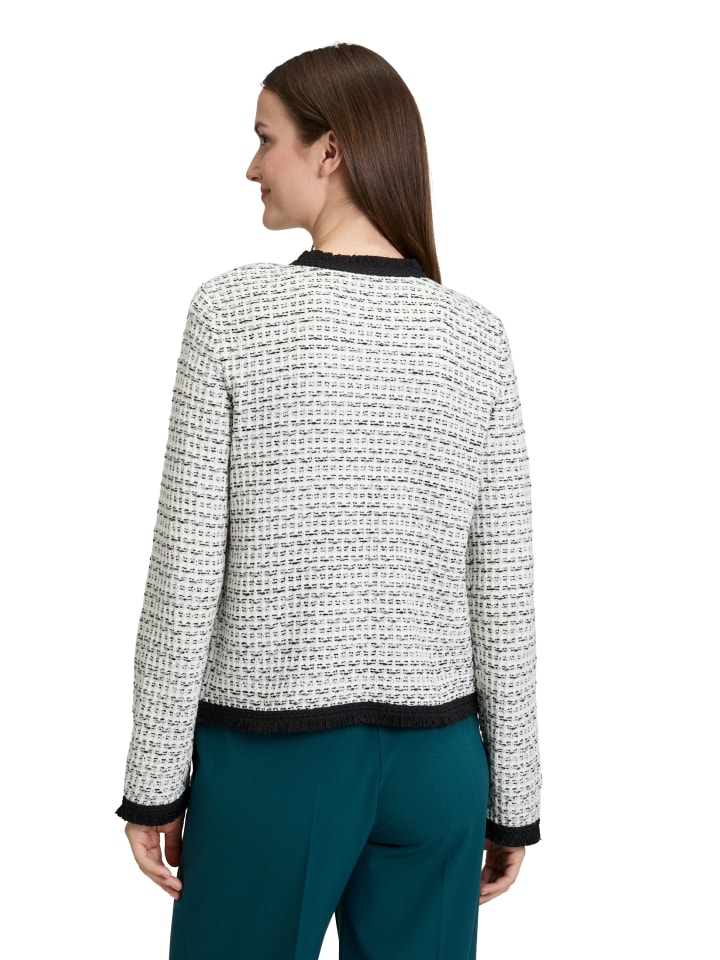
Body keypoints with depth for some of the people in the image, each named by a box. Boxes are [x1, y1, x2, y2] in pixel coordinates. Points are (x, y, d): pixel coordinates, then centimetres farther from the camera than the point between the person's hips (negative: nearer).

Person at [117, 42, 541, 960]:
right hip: (438, 754, 3)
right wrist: (512, 796, 8)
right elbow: (504, 592, -1)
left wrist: (155, 775, 0)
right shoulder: (477, 336, -1)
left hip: (271, 747, -2)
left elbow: (186, 568, -10)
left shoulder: (232, 313, -9)